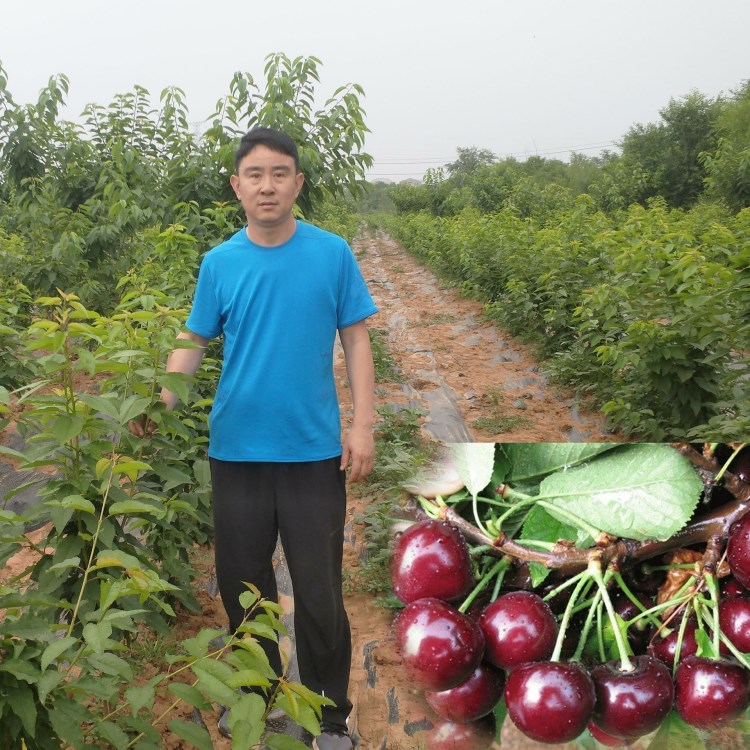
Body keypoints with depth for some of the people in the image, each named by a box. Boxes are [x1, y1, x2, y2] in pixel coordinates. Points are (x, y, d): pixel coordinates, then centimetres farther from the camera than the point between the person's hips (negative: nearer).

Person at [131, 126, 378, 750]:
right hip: (236, 450, 2)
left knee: (320, 592, 3)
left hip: (314, 451, -2)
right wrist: (158, 406, -11)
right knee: (243, 583, 14)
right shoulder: (220, 263, 3)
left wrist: (363, 424, -7)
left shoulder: (332, 254, -1)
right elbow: (193, 344, 5)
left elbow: (356, 340, 1)